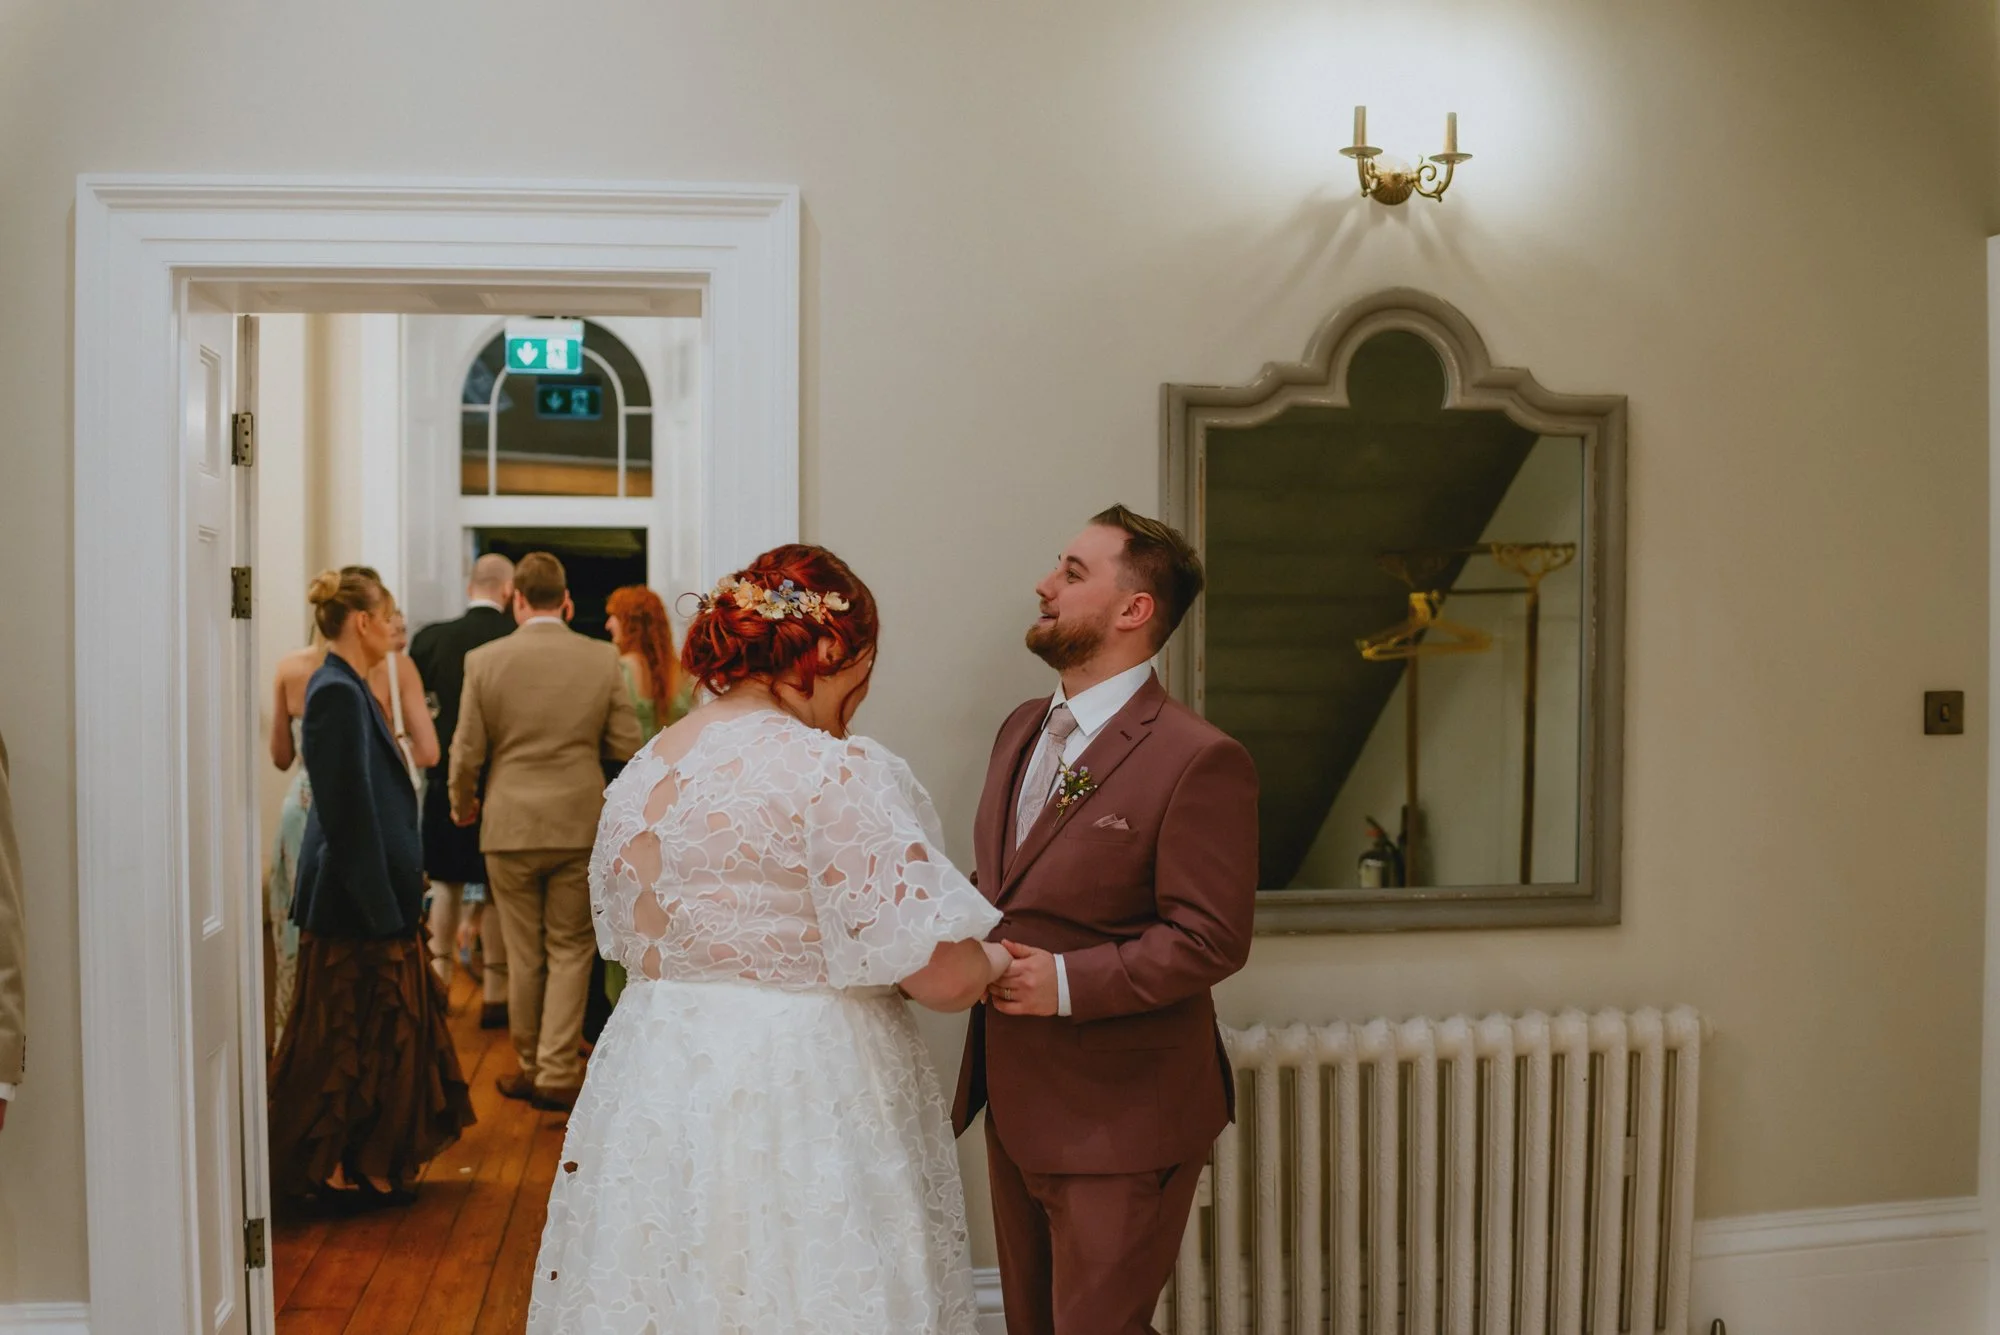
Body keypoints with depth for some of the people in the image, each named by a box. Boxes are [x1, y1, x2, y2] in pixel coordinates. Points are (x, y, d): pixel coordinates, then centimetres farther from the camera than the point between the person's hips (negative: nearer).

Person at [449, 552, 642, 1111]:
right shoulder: (603, 659, -4)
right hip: (581, 824, 0)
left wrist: (462, 806, 16)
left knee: (524, 954, 11)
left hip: (510, 827, 0)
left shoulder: (484, 660, -5)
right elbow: (627, 747, -2)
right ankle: (557, 1073, 7)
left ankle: (530, 1067, 24)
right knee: (570, 950, 9)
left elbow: (467, 752, -3)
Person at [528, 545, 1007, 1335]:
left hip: (649, 1096, 7)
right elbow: (941, 975, -18)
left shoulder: (639, 775, 6)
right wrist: (996, 964, 3)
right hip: (805, 1104, -7)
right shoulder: (839, 776, -17)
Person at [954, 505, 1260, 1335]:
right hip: (1015, 1104, 8)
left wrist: (1066, 983, -24)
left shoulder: (1197, 760, -17)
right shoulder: (1023, 729, 9)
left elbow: (1210, 939, -19)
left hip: (1119, 1121, -8)